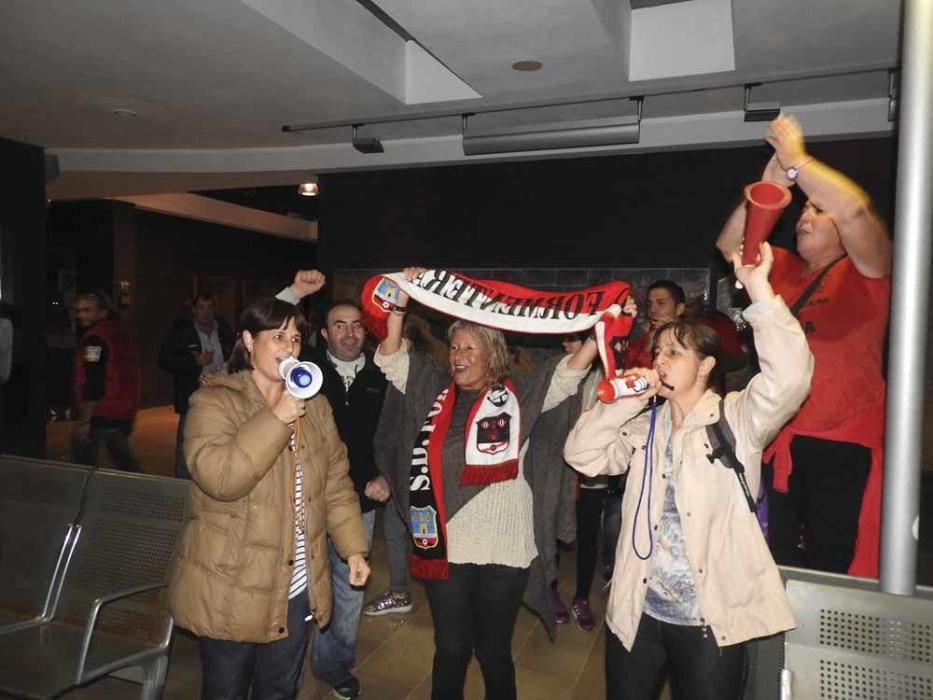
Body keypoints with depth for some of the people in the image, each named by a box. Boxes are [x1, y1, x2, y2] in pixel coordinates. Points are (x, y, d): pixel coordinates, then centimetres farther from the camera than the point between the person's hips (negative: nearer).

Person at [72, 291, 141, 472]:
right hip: (124, 414, 9)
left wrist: (84, 420, -18)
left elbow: (93, 383, -21)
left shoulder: (95, 337, -15)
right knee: (124, 461, 19)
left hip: (100, 416, -9)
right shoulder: (123, 331, 12)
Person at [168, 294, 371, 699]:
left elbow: (336, 483, 8)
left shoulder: (314, 406, 5)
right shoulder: (214, 402, -12)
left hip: (297, 589, 5)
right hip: (232, 591, -4)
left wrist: (354, 547, 3)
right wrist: (277, 418, -28)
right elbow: (218, 477, -28)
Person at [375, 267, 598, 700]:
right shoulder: (435, 391, 6)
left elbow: (569, 373, -6)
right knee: (450, 649, 15)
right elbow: (391, 360, 4)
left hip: (504, 547, -2)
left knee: (494, 650, 14)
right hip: (445, 545, 2)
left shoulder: (517, 396, -1)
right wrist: (400, 304, -7)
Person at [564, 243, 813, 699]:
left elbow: (789, 377, -23)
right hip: (636, 611, 4)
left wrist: (758, 289, -28)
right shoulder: (644, 426, 8)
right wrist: (622, 403, -10)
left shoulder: (737, 419, -6)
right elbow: (581, 455, 0)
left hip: (708, 619, -4)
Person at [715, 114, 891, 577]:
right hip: (780, 443, 5)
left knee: (832, 566, 3)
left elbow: (855, 209, -21)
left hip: (843, 446, -5)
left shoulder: (865, 273, -3)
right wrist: (771, 182, -3)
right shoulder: (785, 271, 13)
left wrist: (795, 158, -13)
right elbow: (730, 243, 5)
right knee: (772, 562, 13)